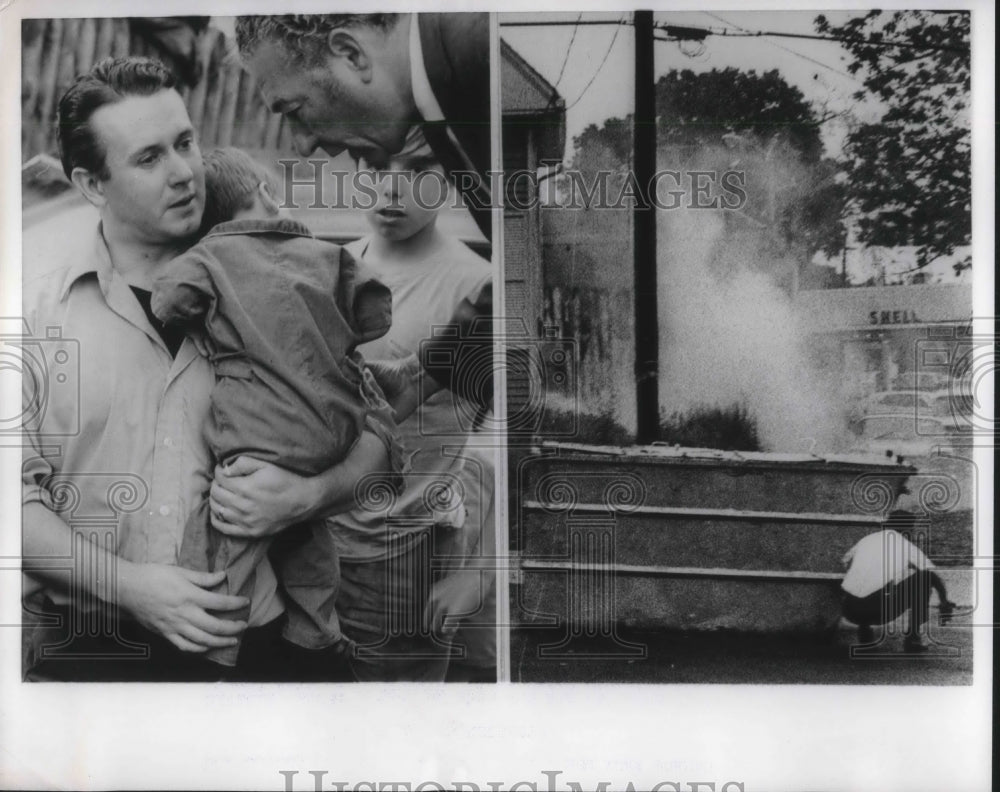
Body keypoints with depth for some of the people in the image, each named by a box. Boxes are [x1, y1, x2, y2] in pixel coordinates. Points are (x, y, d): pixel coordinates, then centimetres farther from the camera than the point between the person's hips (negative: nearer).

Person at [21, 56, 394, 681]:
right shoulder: (37, 313, -2)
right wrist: (129, 584, -17)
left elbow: (374, 430, 5)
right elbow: (20, 495, -4)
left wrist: (308, 496, -14)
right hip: (87, 651, -1)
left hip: (250, 644, 1)